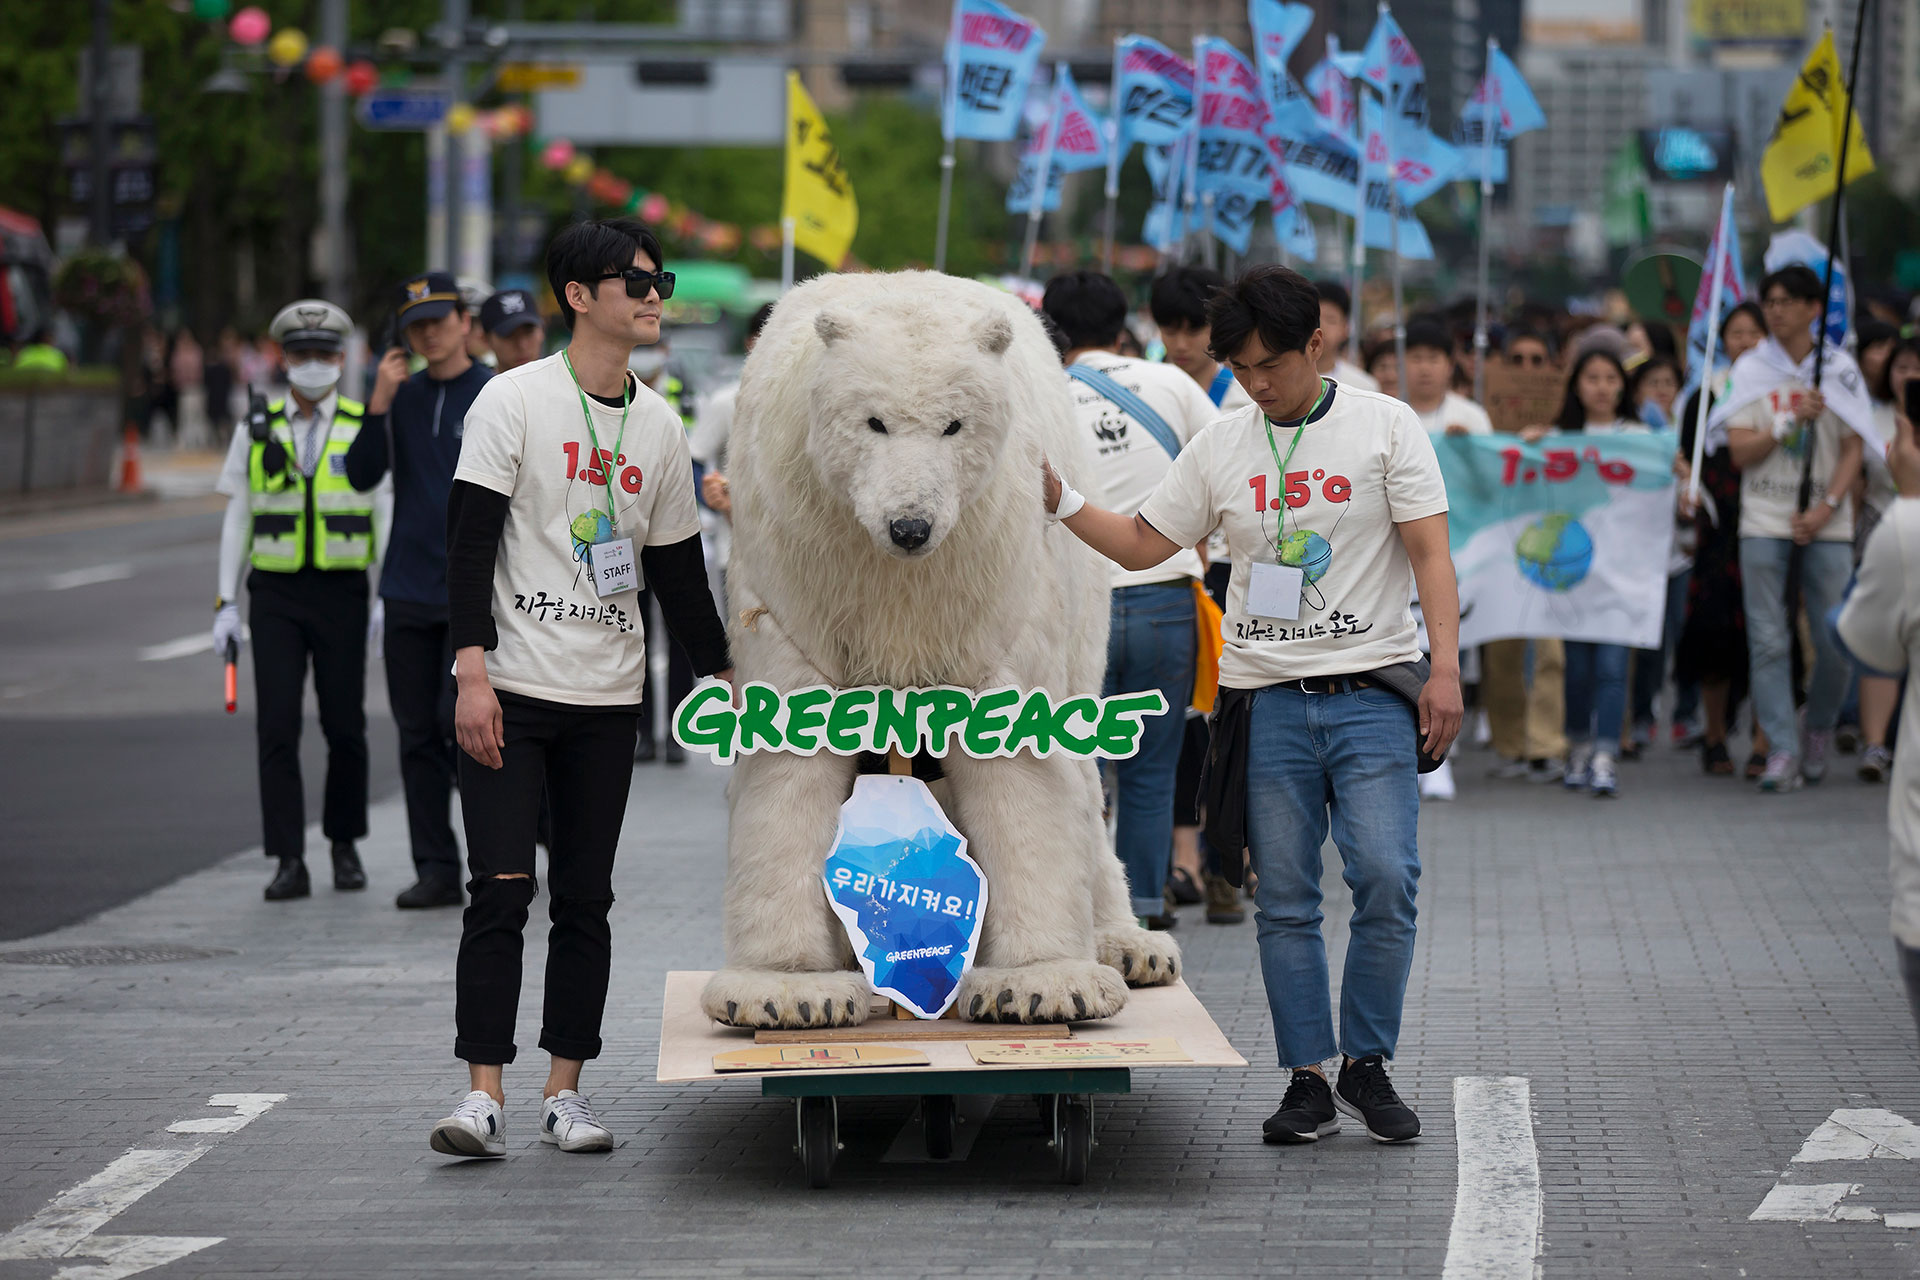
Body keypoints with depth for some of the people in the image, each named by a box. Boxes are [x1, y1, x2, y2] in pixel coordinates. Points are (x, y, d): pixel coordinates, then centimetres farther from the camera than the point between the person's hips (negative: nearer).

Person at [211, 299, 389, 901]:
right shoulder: (256, 432, 4)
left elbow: (386, 521, -1)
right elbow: (236, 521, 6)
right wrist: (225, 606, 1)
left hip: (341, 596, -1)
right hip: (275, 596, 1)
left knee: (345, 728, 5)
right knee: (277, 727, -8)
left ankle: (345, 845, 25)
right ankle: (289, 864, -7)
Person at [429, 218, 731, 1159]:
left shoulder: (660, 427, 11)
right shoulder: (514, 401, -5)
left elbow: (677, 569, 19)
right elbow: (471, 539, -9)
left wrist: (725, 673, 17)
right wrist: (472, 670, -17)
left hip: (608, 695, 5)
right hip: (509, 690, -5)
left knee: (585, 900, 6)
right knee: (501, 889, -10)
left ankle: (565, 1091, 12)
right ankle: (484, 1092, -8)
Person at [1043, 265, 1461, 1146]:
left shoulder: (1385, 427, 1)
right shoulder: (1220, 447, 9)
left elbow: (1429, 552, -3)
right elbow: (1142, 545, 15)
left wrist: (1446, 669, -13)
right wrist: (1059, 501, 2)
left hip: (1370, 692, -3)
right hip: (1265, 699, 3)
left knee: (1386, 876, -14)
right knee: (1284, 899, 3)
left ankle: (1367, 1065, 1)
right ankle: (1308, 1081, 10)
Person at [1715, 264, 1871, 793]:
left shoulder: (1840, 369, 6)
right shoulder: (1750, 369, 6)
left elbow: (1852, 451, 4)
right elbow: (1740, 451, 0)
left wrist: (1826, 508, -9)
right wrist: (1791, 420, -13)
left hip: (1826, 525, 0)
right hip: (1764, 521, 0)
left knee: (1836, 640, -4)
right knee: (1768, 640, -6)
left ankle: (1819, 731, 20)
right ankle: (1781, 750, -2)